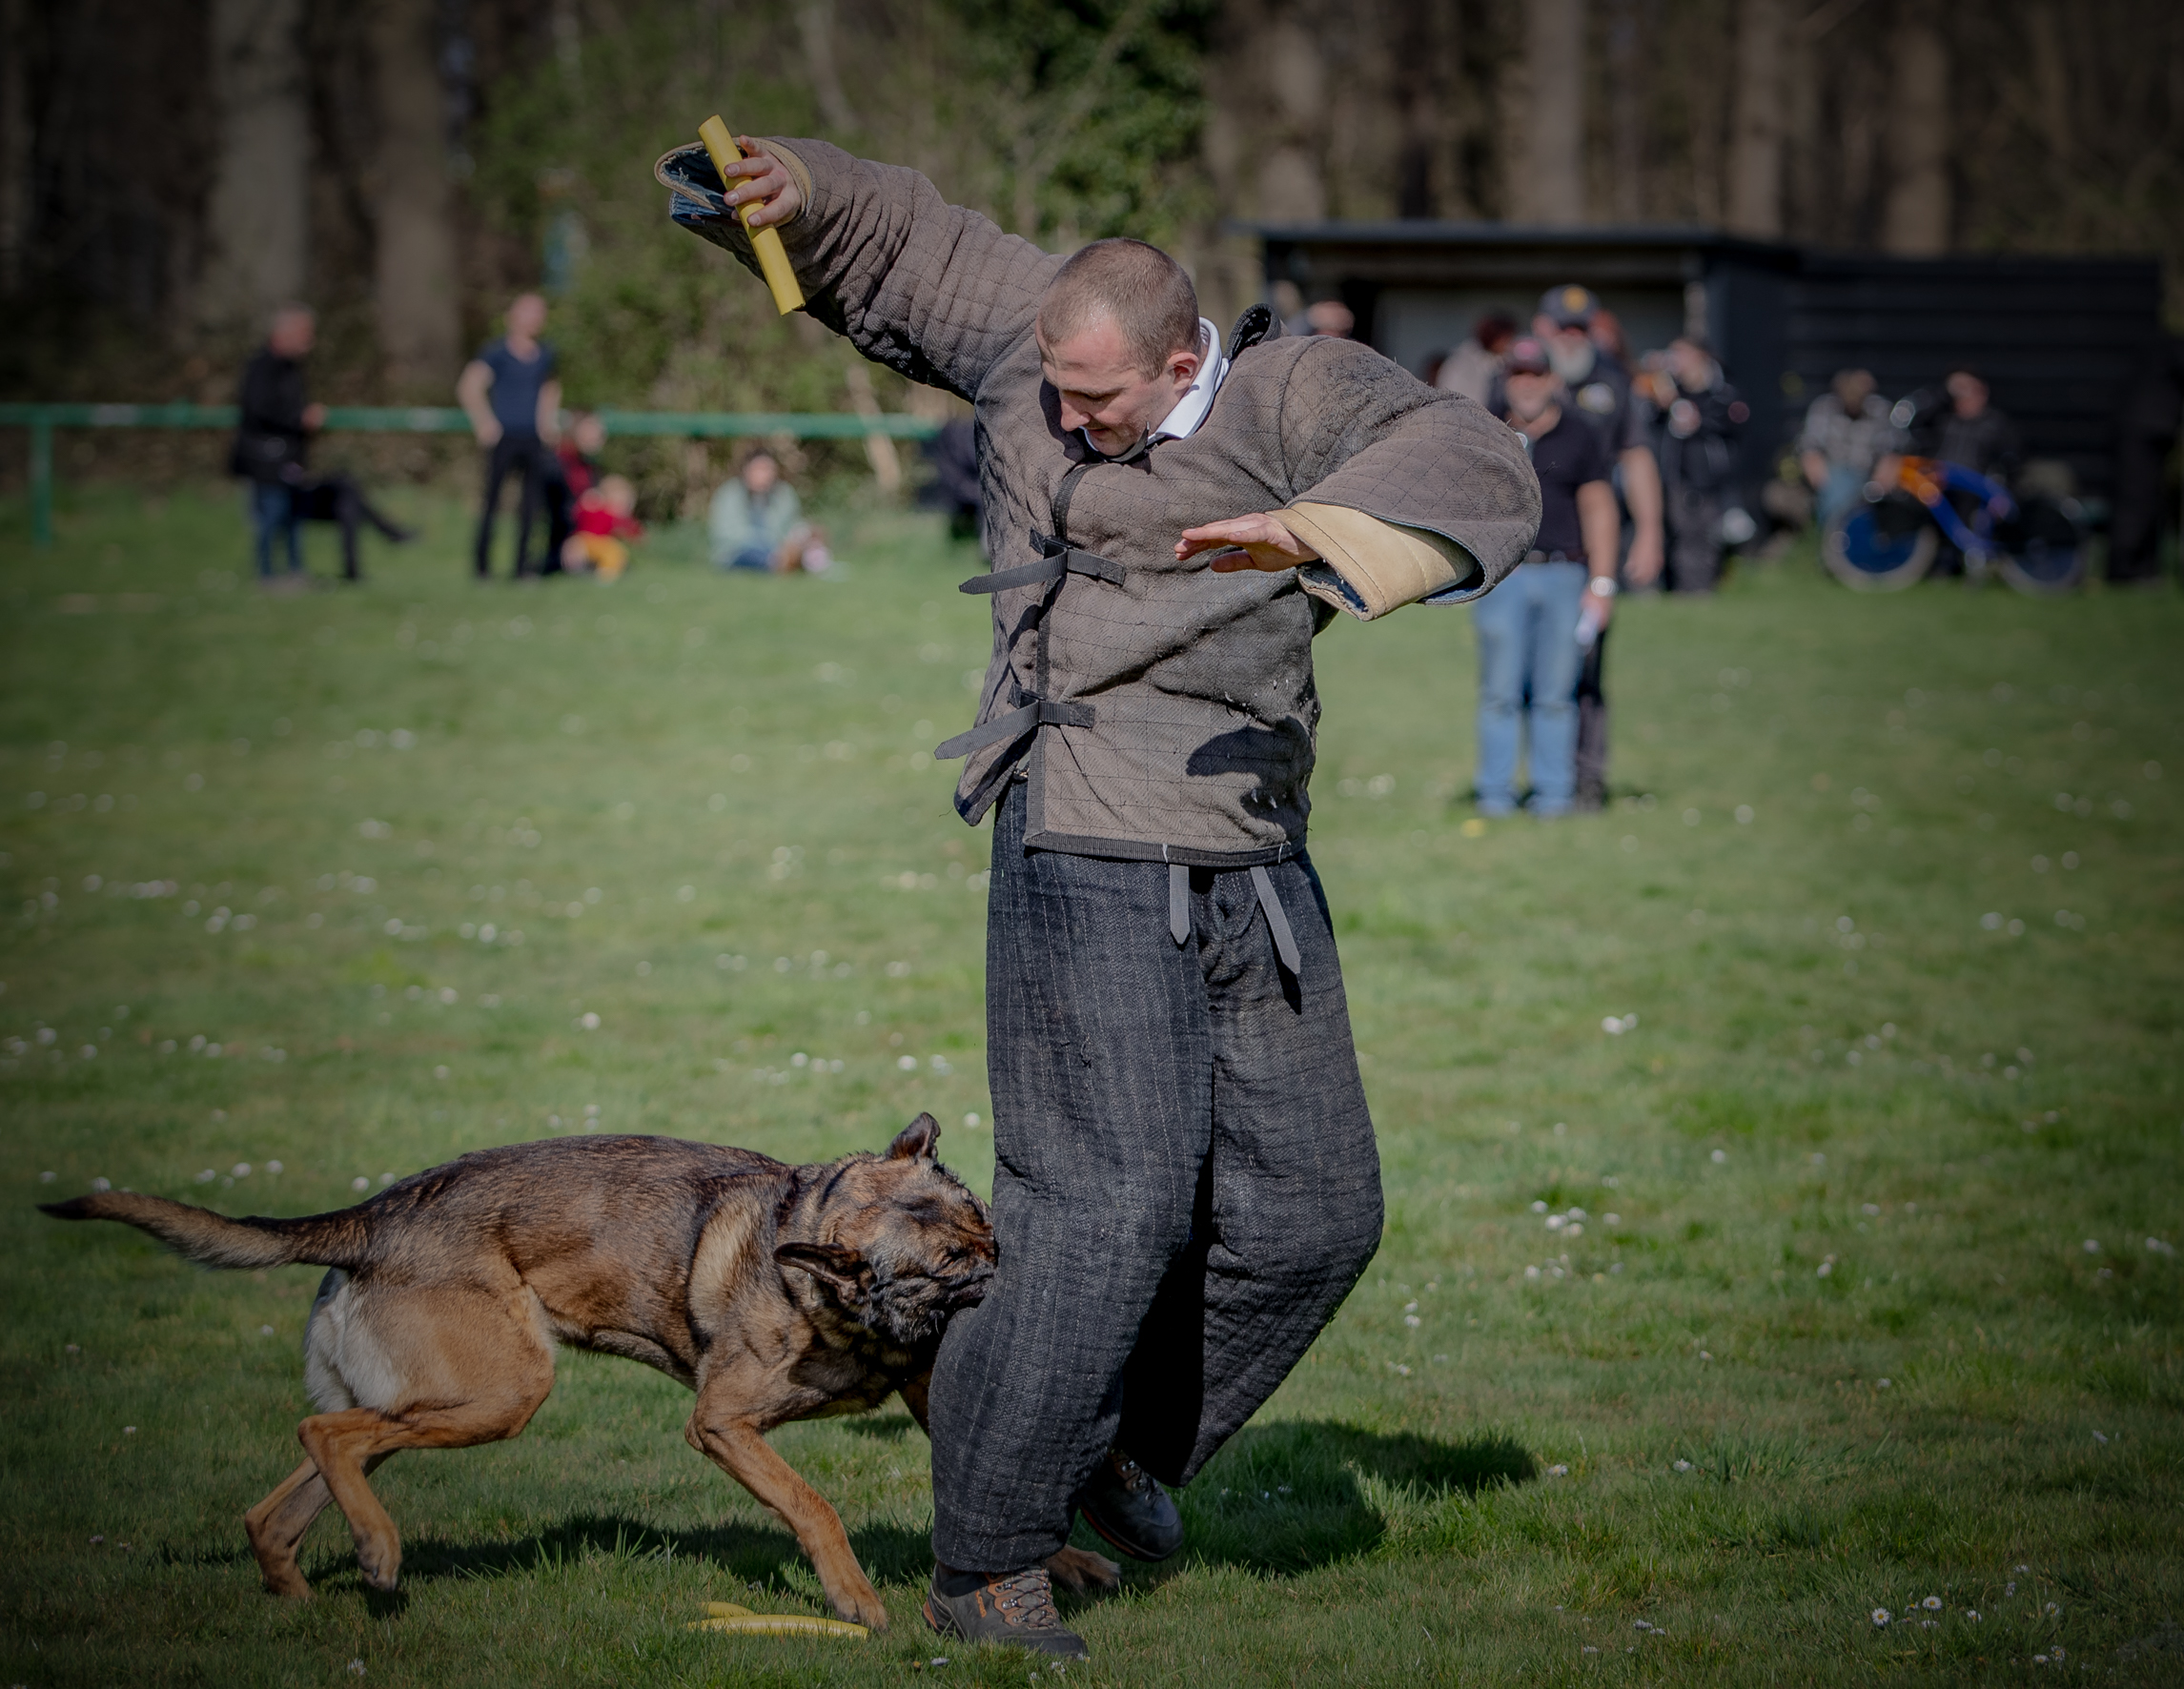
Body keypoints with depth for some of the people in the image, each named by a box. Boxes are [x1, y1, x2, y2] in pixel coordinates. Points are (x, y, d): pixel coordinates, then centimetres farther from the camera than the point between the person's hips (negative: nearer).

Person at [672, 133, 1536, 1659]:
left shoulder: (1298, 398, -8)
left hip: (1254, 871, 3)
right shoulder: (1031, 341, -1)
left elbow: (1480, 475, -25)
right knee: (1107, 1209, -12)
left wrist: (1313, 532, -40)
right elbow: (902, 241, 15)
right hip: (1087, 861, -3)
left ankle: (1130, 1441, 31)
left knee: (1311, 1210, 8)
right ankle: (986, 1563, -5)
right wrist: (792, 192, -5)